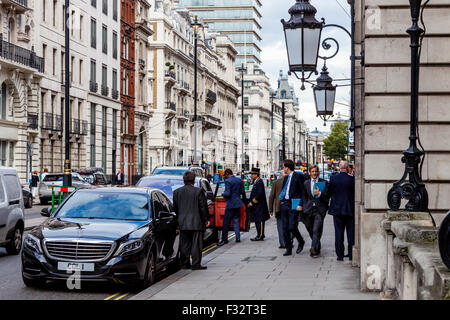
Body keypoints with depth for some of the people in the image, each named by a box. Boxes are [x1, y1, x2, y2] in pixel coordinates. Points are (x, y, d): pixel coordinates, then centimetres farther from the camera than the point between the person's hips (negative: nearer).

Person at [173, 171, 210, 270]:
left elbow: (175, 208, 10)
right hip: (196, 223, -4)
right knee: (196, 244, 0)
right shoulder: (198, 191, -9)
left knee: (184, 244, 11)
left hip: (183, 223, 4)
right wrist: (206, 219, 4)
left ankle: (184, 263, 15)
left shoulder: (177, 192, 4)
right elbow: (203, 207, -7)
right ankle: (196, 264, -1)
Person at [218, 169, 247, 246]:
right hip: (238, 203, 7)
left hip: (230, 204, -7)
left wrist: (223, 194, 0)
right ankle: (238, 237, 11)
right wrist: (244, 200, 27)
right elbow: (243, 192, 11)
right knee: (236, 221, 14)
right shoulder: (239, 180, 6)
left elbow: (228, 193, -20)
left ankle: (224, 239, 1)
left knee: (226, 222, -1)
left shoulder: (228, 181, -15)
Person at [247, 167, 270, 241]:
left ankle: (260, 236, -5)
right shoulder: (256, 182, 16)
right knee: (257, 221, 12)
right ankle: (259, 235, 17)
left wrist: (252, 202, -20)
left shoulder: (259, 182, -15)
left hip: (259, 205, -10)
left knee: (259, 221, -7)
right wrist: (250, 201, 13)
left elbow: (259, 194, -22)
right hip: (256, 206, 10)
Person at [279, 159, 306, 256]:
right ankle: (288, 249, 11)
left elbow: (303, 191, -9)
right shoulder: (286, 178, 18)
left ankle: (301, 242, 13)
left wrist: (300, 204, -16)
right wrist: (281, 199, 11)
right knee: (285, 228, 5)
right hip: (284, 204, 8)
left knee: (292, 227, -13)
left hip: (293, 205, -8)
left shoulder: (298, 176, -6)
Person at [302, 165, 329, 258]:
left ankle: (314, 248, -20)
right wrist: (305, 207, 10)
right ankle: (317, 248, 26)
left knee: (316, 230, -15)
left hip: (319, 209, -4)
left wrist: (320, 194, -21)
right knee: (311, 229, 9)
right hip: (309, 208, 4)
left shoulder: (324, 182, 3)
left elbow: (327, 195, -3)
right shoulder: (306, 183, 14)